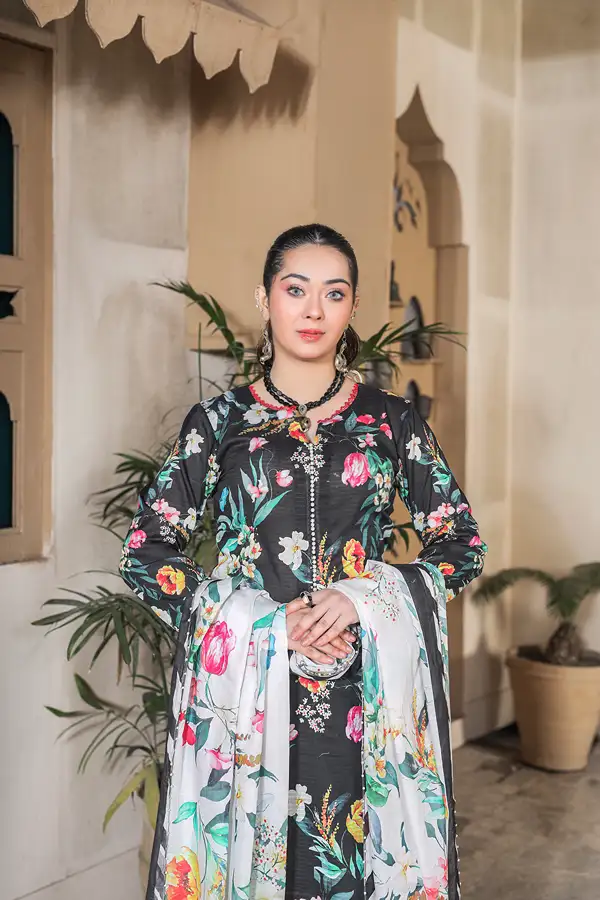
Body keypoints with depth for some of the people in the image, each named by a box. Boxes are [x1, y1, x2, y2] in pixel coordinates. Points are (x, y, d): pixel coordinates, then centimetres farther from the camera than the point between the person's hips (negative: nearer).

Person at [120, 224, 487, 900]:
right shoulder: (218, 420, 5)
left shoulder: (394, 421, 7)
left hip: (365, 686, 1)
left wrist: (362, 597, -11)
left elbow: (463, 546, 7)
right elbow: (144, 553, 1)